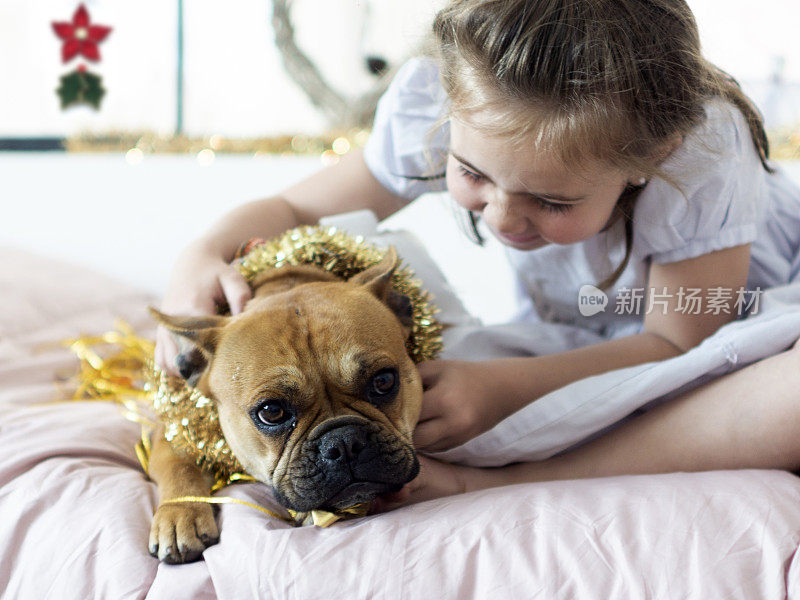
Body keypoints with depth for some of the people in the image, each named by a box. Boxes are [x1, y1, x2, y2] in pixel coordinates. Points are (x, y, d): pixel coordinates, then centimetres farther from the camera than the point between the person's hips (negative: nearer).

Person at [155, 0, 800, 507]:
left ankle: (491, 485, -39)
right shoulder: (441, 113, -23)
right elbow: (293, 209, -10)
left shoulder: (703, 150, -33)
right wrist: (203, 256, -32)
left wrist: (509, 385, -37)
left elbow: (680, 341, -24)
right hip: (576, 350, 2)